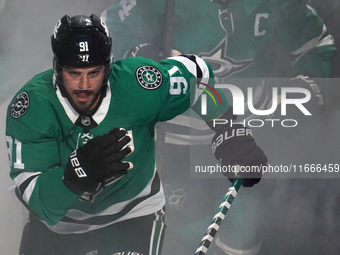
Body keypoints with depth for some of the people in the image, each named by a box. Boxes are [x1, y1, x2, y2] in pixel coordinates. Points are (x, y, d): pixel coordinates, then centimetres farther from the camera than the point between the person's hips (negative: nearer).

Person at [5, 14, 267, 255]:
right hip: (57, 221, 1)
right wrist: (80, 170, -48)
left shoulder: (136, 86, -23)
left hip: (132, 215, -1)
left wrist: (231, 131, -13)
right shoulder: (31, 105, -25)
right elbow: (32, 193, -30)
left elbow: (196, 72, -4)